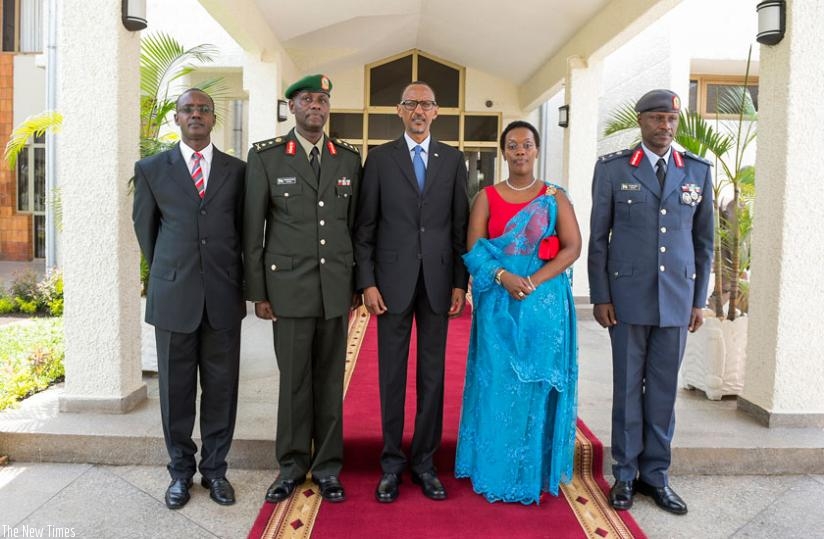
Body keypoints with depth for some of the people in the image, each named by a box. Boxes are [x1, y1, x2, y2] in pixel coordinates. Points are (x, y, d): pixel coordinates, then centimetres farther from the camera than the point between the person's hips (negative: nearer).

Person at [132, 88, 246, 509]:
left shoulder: (237, 170, 7)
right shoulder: (151, 169, 5)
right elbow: (144, 228, 14)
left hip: (224, 296, 1)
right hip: (174, 297, 0)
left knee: (221, 388, 7)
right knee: (176, 389, 8)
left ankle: (215, 468, 23)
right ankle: (181, 471, 25)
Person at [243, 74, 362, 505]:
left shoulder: (349, 158, 7)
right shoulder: (265, 157, -1)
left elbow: (355, 224, 10)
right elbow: (253, 230, 0)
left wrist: (356, 283, 8)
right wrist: (258, 292, -2)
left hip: (336, 287, 2)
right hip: (289, 286, -2)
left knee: (330, 378, 8)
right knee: (294, 379, 6)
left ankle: (327, 466, 21)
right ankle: (292, 465, 22)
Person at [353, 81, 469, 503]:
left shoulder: (453, 159, 8)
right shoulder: (379, 158, 4)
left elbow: (460, 226, 6)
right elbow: (365, 226, 1)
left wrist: (460, 282, 1)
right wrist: (367, 282, -6)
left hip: (438, 282, 1)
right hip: (392, 281, -1)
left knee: (432, 374, 7)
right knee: (392, 374, 5)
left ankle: (425, 461, 20)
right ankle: (392, 463, 18)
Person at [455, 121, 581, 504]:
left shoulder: (554, 197, 5)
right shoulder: (486, 197, 7)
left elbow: (573, 247, -4)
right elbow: (474, 250, -2)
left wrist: (532, 281, -17)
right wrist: (504, 277, -19)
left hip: (544, 304, 0)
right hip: (498, 304, 1)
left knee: (537, 385, 5)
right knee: (497, 384, 4)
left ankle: (535, 472, 20)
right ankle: (496, 472, 18)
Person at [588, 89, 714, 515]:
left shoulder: (698, 171, 8)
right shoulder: (612, 168, 0)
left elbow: (704, 240, 11)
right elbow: (597, 237, 0)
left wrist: (699, 299, 7)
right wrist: (600, 297, -4)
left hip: (676, 299, 2)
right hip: (628, 297, -2)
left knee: (664, 389, 9)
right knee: (628, 387, 7)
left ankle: (656, 474, 23)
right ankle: (625, 475, 20)